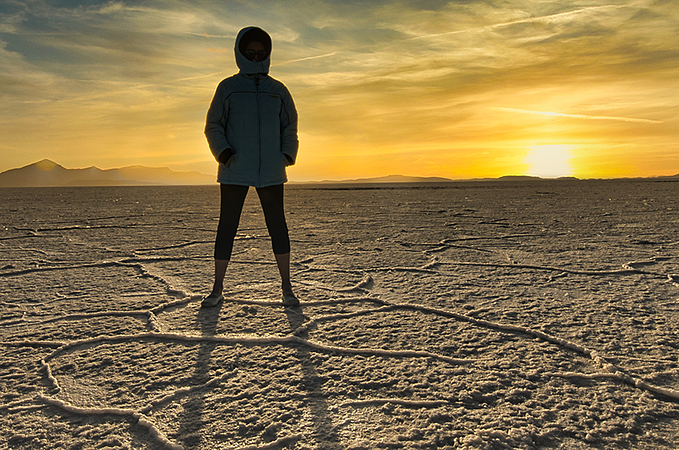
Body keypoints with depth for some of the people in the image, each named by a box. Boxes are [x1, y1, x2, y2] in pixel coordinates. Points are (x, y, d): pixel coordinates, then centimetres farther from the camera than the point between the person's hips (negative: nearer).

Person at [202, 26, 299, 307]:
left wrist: (288, 155, -2)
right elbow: (213, 126, 8)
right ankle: (217, 289, 13)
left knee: (277, 225, 1)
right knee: (227, 227, 2)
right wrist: (223, 152, -10)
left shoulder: (278, 91, 12)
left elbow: (289, 128, 16)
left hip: (271, 171, 1)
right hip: (234, 172, -1)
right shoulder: (228, 88, 8)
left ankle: (287, 287, 12)